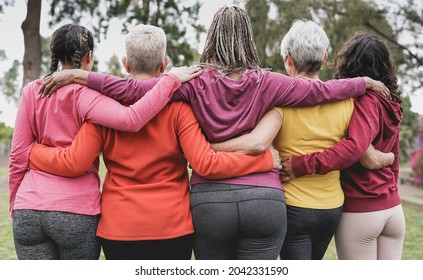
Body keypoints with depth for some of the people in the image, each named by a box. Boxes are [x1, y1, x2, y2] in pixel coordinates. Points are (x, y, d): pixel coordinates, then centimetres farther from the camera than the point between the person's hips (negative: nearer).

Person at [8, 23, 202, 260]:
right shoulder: (84, 94, -7)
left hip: (29, 209, 4)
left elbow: (18, 156, 7)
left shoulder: (32, 91, 7)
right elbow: (130, 119, -25)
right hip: (77, 210, -4)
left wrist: (16, 205, 18)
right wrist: (172, 80, -16)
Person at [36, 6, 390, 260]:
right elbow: (321, 90, 9)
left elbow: (132, 89, -7)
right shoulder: (265, 83, 2)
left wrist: (79, 75, 0)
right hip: (264, 198, 0)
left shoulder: (195, 82, -1)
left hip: (208, 199, 0)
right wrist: (367, 82, 24)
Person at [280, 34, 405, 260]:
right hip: (393, 208, 7)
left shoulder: (364, 101, -15)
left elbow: (354, 146, -32)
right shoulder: (390, 105, 8)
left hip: (359, 212, -7)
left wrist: (304, 164, -31)